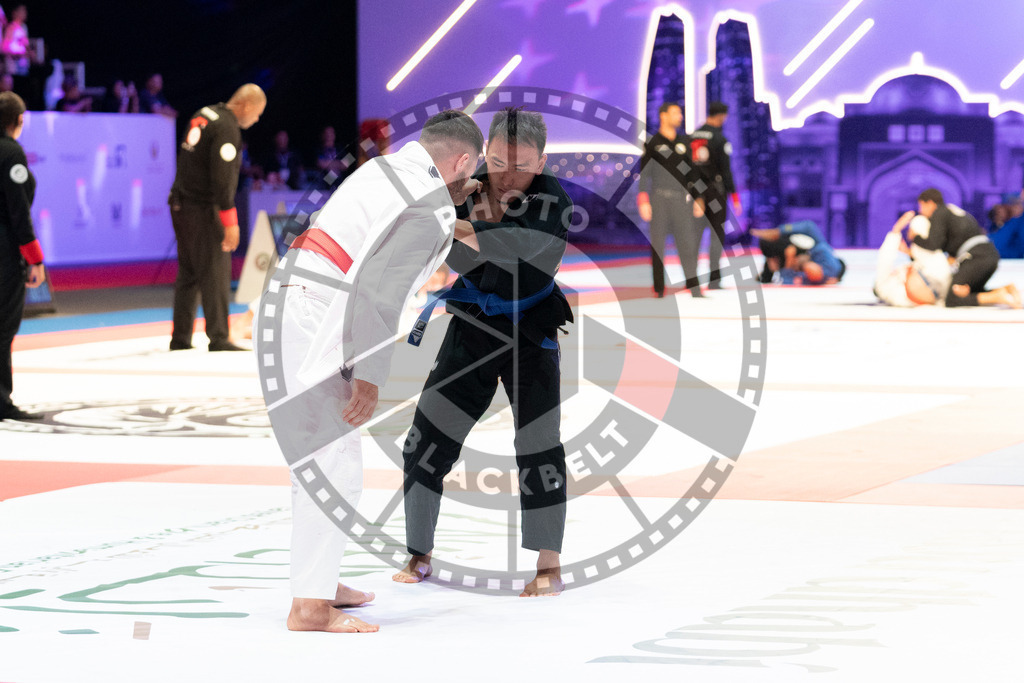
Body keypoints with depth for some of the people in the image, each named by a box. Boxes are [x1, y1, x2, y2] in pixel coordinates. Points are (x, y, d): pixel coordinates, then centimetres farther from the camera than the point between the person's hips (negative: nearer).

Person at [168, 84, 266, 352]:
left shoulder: (204, 115, 12)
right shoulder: (227, 129, -16)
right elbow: (222, 177, -21)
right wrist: (230, 222, -19)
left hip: (181, 205, 9)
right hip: (203, 209, -9)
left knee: (188, 273, 13)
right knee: (215, 273, -6)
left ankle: (180, 338, 15)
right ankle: (218, 338, -7)